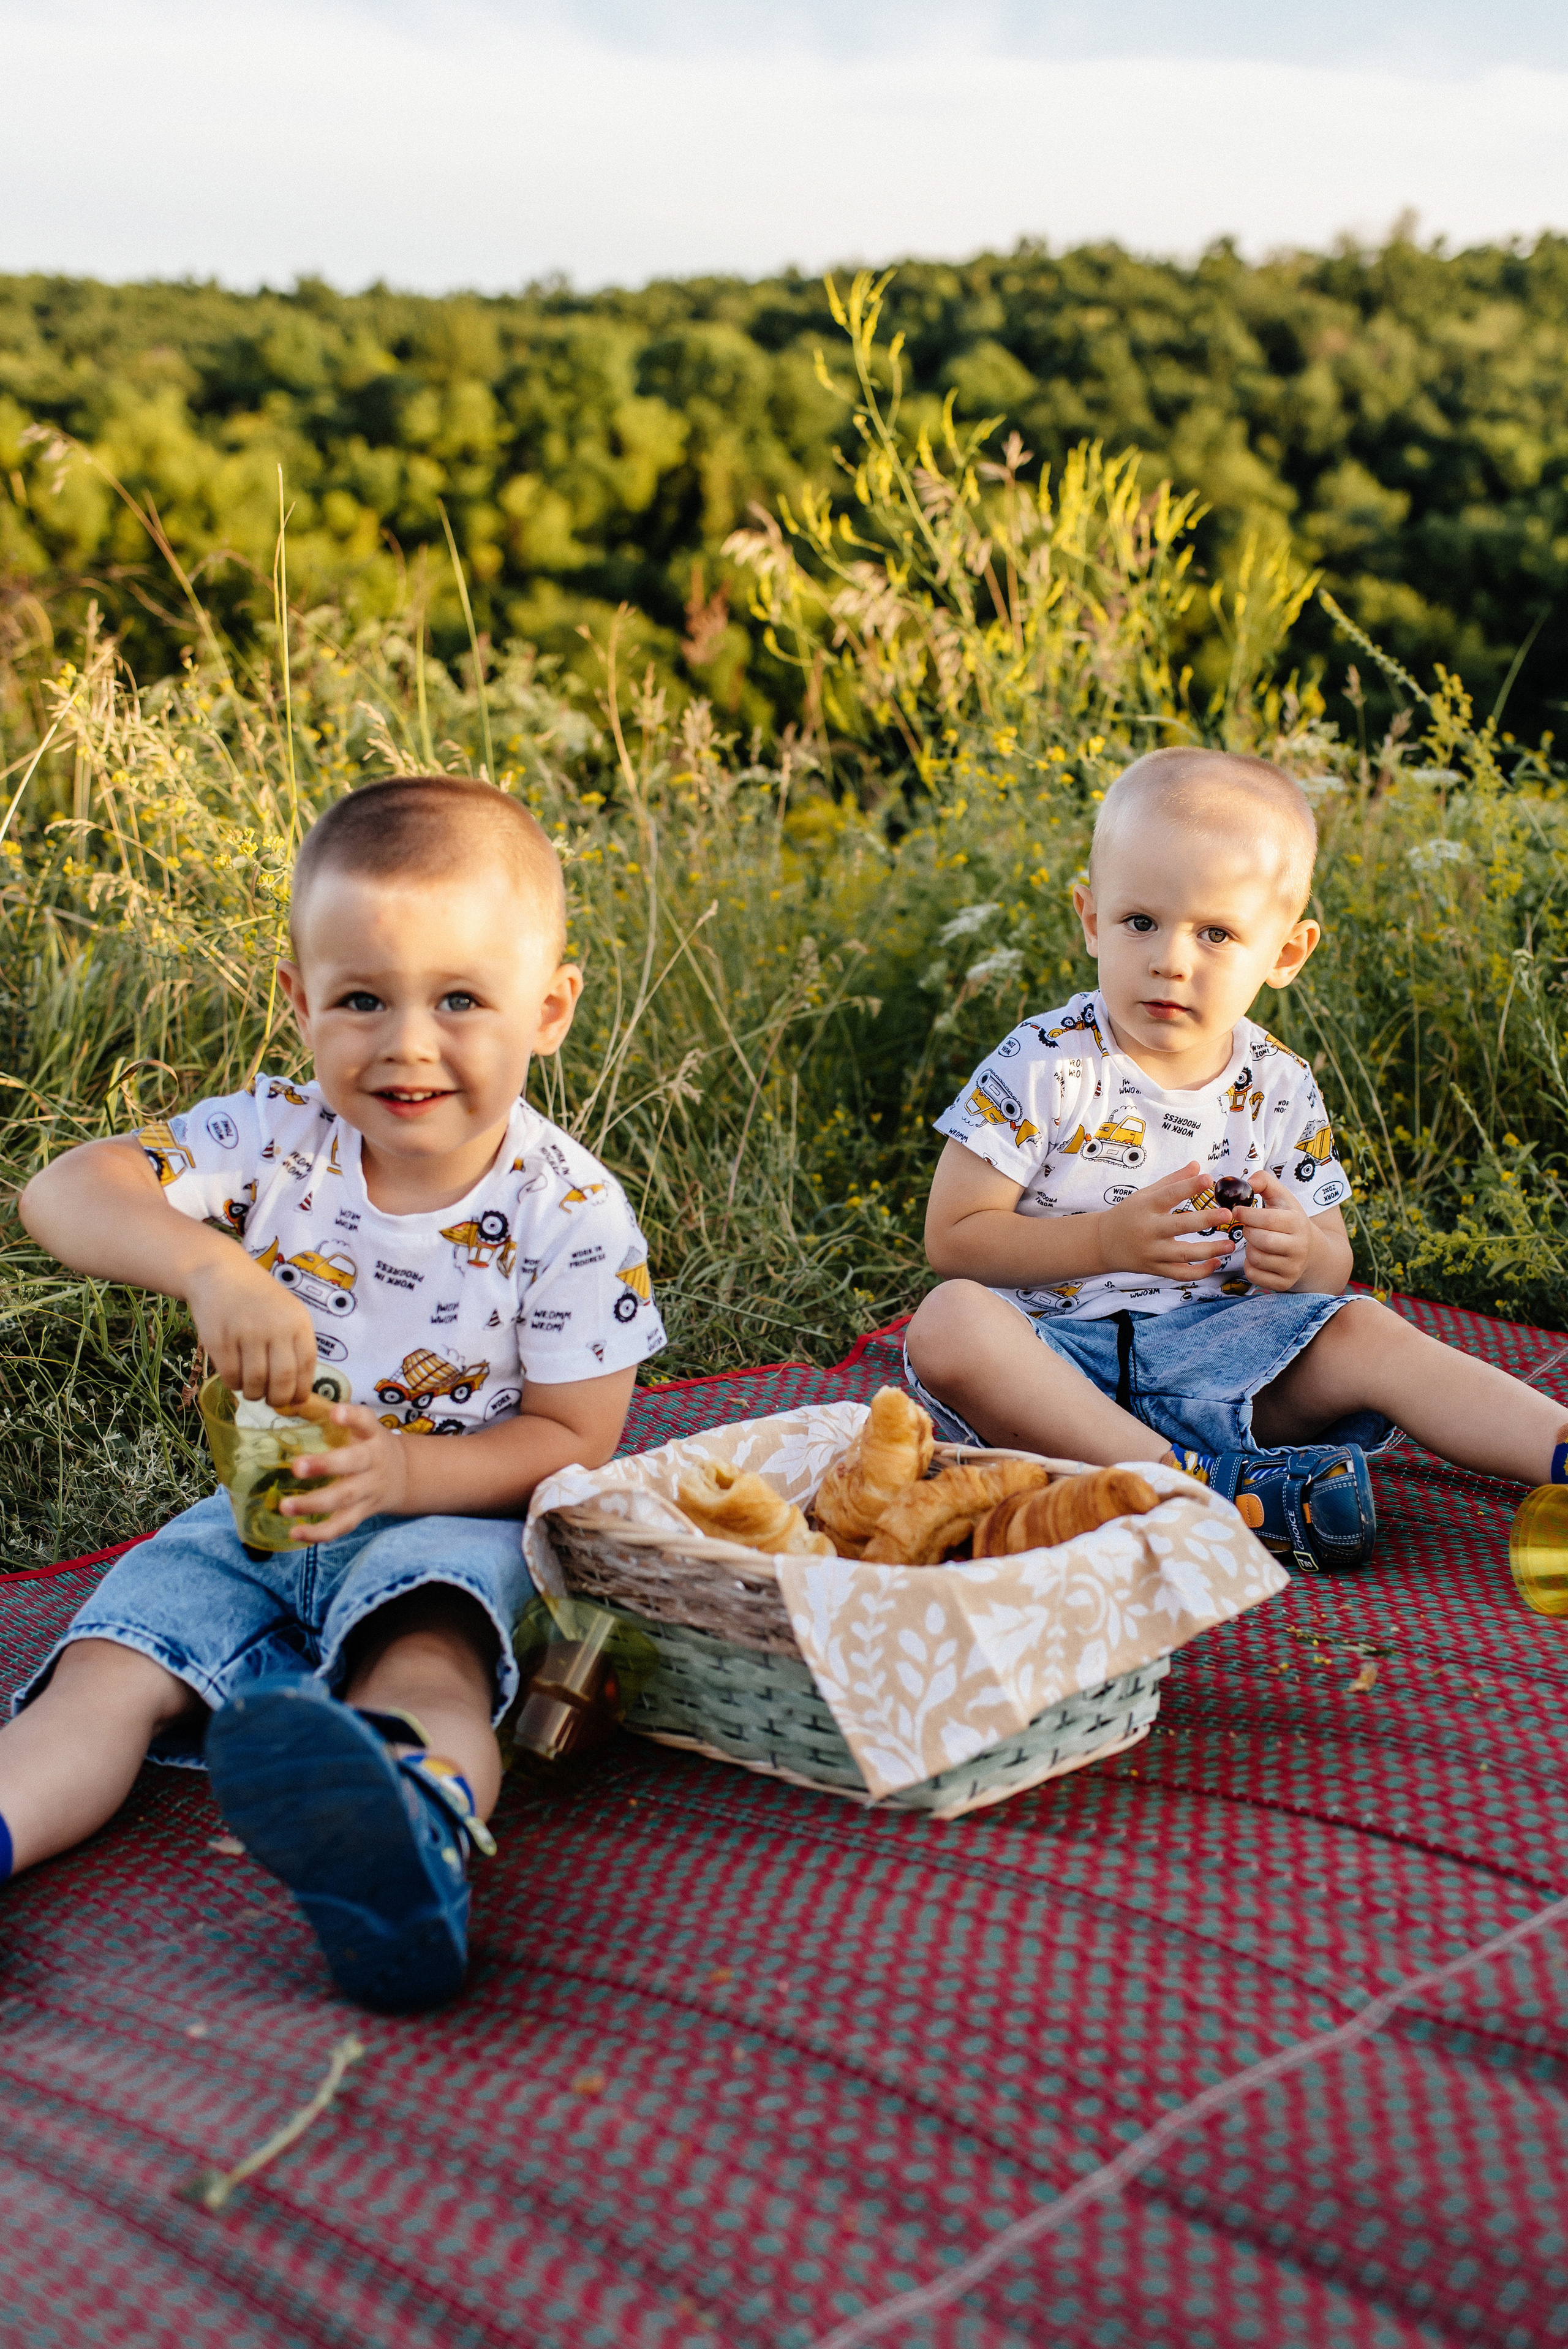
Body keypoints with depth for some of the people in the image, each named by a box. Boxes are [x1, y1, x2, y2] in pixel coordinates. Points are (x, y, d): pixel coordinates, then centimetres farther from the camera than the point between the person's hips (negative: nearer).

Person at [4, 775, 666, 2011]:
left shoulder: (571, 1213, -11)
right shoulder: (276, 1142, -4)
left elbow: (573, 1442, -9)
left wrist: (401, 1469, -27)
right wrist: (210, 1265, -37)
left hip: (455, 1518, -6)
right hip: (259, 1516, 6)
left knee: (426, 1664, -38)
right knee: (109, 1668, -18)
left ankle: (416, 1812, -69)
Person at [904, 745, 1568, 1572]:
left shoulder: (1281, 1090, 3)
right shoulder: (1046, 1067, -9)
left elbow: (1333, 1260, 12)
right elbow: (953, 1239, -10)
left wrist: (1303, 1257, -15)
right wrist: (1112, 1239, -23)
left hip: (1215, 1360, 3)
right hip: (1058, 1359, -3)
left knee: (1363, 1331, -19)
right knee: (949, 1323, -33)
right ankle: (1199, 1481, -38)